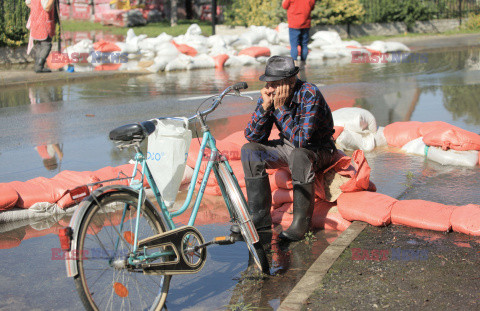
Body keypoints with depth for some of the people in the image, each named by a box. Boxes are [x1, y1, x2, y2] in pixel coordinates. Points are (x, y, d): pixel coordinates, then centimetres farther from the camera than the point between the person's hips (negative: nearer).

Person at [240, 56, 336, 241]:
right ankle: (260, 220, -12)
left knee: (299, 155, -38)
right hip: (288, 146, 6)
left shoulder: (309, 95, -27)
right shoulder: (269, 95, -10)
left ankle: (300, 223, -26)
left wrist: (281, 108, -34)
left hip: (318, 148, -6)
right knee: (249, 150, -16)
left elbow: (301, 139, -35)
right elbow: (252, 137, -11)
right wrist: (265, 106, -24)